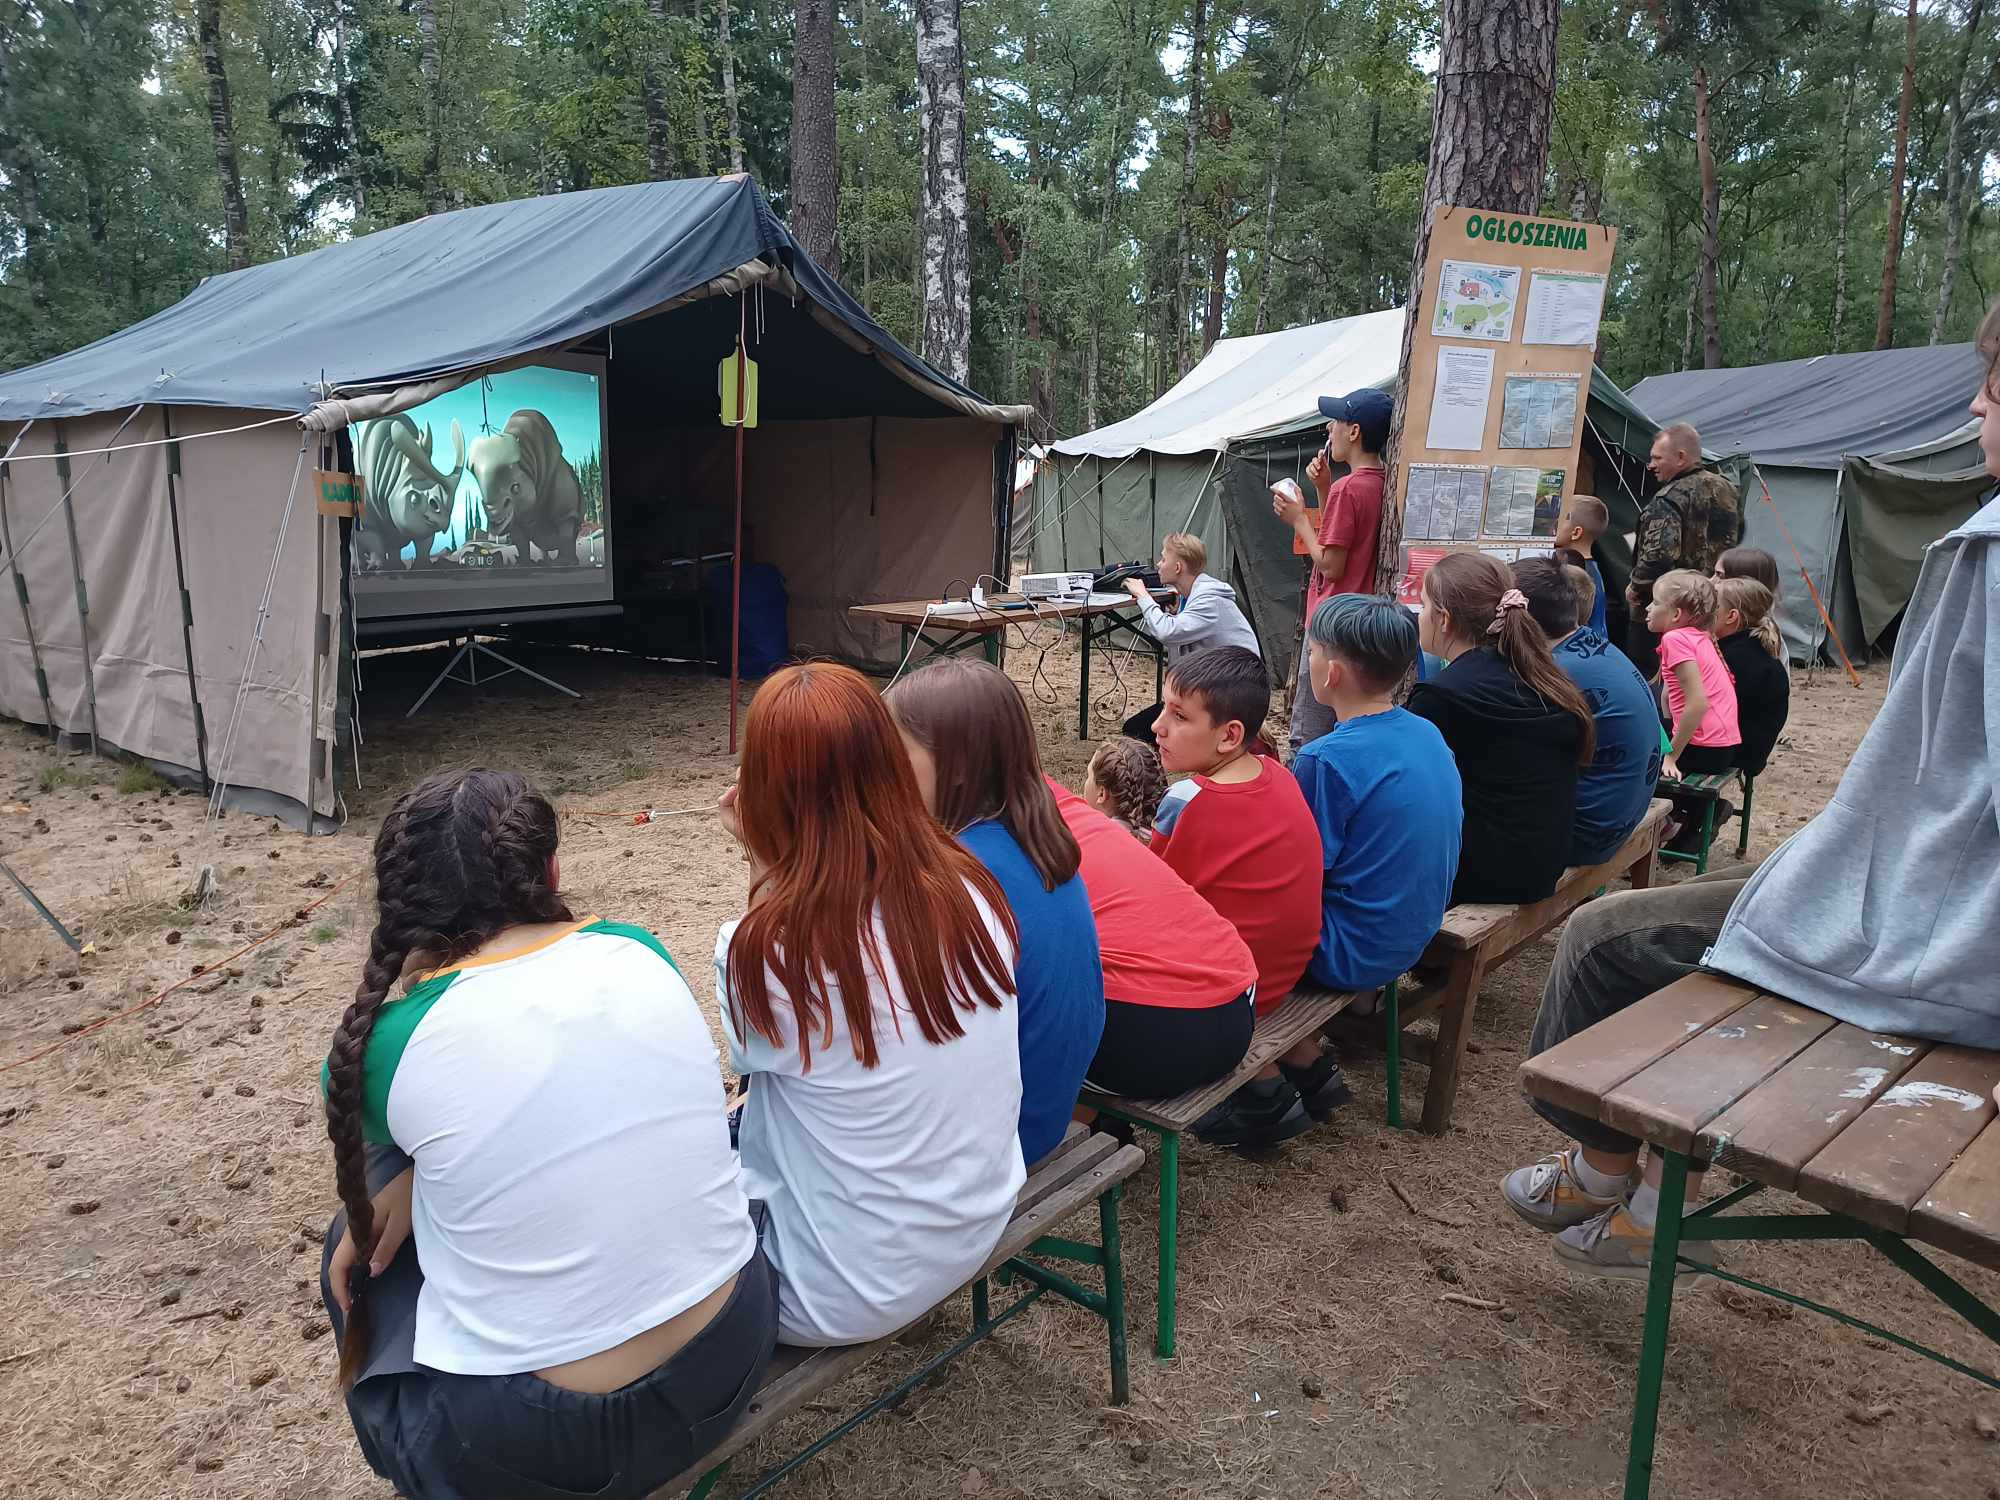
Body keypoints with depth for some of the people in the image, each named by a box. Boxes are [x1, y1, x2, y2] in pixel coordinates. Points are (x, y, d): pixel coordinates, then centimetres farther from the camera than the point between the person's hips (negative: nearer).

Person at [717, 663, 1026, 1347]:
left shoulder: (761, 952, -28)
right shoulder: (976, 893, -12)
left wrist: (762, 866, -9)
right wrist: (775, 870, 2)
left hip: (846, 1298, -5)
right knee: (742, 1123, 24)